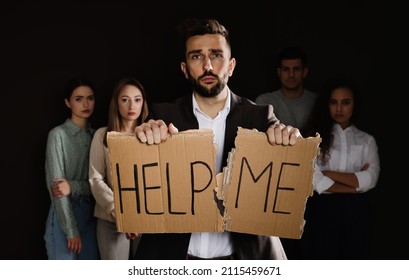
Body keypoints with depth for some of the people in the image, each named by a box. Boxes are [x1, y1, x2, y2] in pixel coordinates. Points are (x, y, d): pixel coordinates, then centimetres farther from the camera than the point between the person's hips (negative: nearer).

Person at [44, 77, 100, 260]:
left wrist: (73, 187, -18)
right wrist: (71, 230, -13)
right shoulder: (58, 135, -6)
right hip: (64, 215, -5)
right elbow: (55, 185, -10)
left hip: (91, 215, 5)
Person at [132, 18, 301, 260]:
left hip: (245, 254, 0)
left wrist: (289, 139, -28)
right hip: (173, 256, 0)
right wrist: (145, 136, -31)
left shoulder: (259, 117, -2)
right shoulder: (164, 116, -3)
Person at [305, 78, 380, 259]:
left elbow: (370, 180, -6)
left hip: (356, 211, 2)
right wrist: (356, 184, -7)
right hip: (324, 209, -2)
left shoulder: (367, 140, 9)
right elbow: (316, 182, -10)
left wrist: (328, 173, -8)